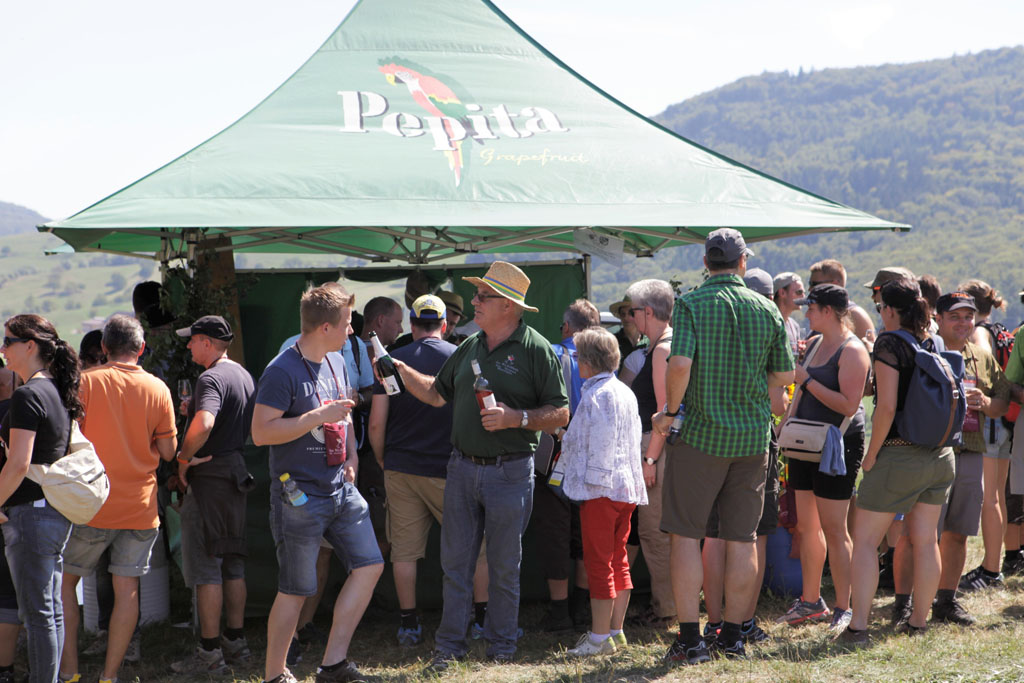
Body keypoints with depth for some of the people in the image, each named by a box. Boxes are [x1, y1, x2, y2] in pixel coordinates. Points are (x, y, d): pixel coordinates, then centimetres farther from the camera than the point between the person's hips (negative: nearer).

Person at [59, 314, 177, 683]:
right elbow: (168, 451, 2)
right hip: (140, 508, 2)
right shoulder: (157, 388, -1)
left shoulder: (85, 382, -7)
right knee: (127, 589, 7)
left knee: (64, 583, 12)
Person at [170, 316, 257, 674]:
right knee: (232, 564, 15)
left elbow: (203, 425, -35)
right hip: (236, 470, 9)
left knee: (205, 567, -4)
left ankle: (210, 653, 0)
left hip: (209, 475, -9)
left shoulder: (211, 378, -18)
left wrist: (185, 458, -19)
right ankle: (236, 642, 21)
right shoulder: (244, 375, 13)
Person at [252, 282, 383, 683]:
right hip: (300, 496, -8)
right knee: (295, 590, -1)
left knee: (369, 566, 5)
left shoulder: (336, 362, 11)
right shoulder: (282, 372, -16)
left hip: (341, 489, 8)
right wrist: (319, 416, -24)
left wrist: (351, 453, 13)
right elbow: (261, 432, -22)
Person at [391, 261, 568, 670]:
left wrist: (515, 418, -21)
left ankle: (501, 646, 19)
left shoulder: (535, 349, -8)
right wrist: (399, 369, 10)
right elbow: (438, 393, 19)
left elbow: (560, 414, -9)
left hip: (510, 472, -5)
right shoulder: (469, 348, 11)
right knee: (455, 560, 7)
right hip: (463, 468, 5)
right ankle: (449, 645, 16)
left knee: (504, 565, 6)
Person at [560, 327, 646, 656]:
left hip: (600, 490, -9)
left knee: (598, 562, -5)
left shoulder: (595, 394, -13)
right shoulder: (625, 392, 16)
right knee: (618, 559, 14)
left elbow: (599, 442, -19)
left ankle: (599, 637, -2)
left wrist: (593, 480, -15)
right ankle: (616, 630, 20)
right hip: (627, 488, 10)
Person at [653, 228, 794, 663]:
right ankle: (732, 635, 16)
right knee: (742, 538, 9)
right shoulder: (768, 310, 4)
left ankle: (690, 639, 0)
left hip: (701, 432, -3)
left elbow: (680, 363, -20)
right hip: (754, 435, 4)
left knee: (686, 534, 3)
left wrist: (670, 411, -6)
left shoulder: (691, 304, -7)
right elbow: (784, 375, 8)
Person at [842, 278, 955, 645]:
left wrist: (871, 454, -9)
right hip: (939, 455, 7)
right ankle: (918, 622, 21)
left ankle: (858, 626, -4)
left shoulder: (890, 342, -12)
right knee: (926, 540, 13)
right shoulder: (934, 344, 7)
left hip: (899, 456, -7)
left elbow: (887, 407, -17)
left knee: (865, 539, 0)